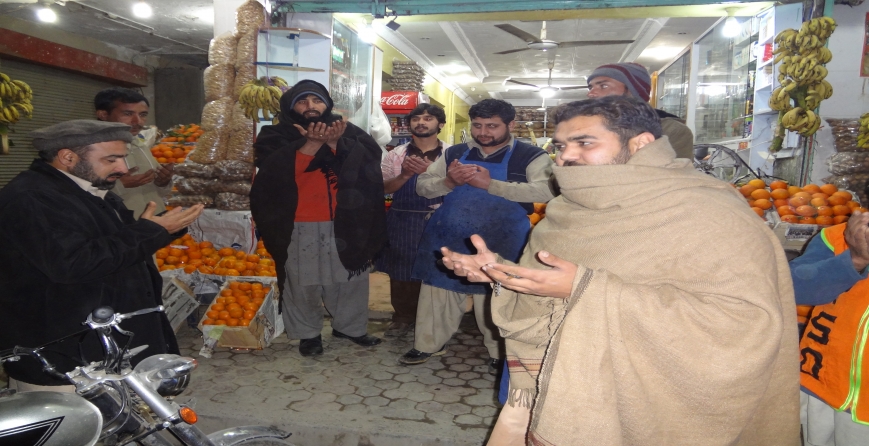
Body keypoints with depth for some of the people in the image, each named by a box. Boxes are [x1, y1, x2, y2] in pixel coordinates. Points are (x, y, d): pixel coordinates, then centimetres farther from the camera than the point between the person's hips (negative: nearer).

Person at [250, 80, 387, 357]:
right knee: (303, 283, 7)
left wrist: (335, 143, -23)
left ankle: (350, 326, 32)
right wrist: (311, 144, -27)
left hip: (345, 223, 2)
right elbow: (275, 171, -17)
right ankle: (308, 333, 27)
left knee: (351, 279, 12)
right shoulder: (276, 137, 2)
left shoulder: (346, 132, 8)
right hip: (300, 227, -2)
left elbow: (371, 158, -8)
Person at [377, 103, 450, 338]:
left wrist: (429, 171, -24)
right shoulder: (397, 154, 6)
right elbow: (384, 187, 2)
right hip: (402, 222, 2)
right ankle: (403, 317, 26)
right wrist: (405, 174, -15)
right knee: (401, 271, 10)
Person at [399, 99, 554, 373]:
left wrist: (490, 184, -25)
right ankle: (429, 344, 34)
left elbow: (546, 191, -23)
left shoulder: (531, 157, -6)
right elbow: (422, 186, 6)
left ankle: (499, 353, 31)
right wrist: (449, 182, -17)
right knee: (438, 290, 14)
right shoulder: (455, 154, 8)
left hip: (497, 245, -4)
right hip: (448, 240, 4)